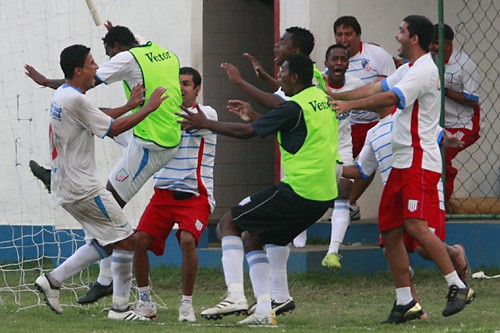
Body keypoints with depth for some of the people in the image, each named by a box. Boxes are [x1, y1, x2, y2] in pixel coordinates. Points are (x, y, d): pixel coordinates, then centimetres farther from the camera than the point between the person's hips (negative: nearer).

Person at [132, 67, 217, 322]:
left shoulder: (207, 114, -3)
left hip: (195, 195, -5)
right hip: (164, 193, 5)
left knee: (187, 240, -27)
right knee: (139, 239, -13)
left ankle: (187, 304, -11)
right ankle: (144, 301, 4)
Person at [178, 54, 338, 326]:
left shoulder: (294, 107, -14)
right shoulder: (323, 99, 13)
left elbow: (247, 132, -11)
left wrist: (205, 123, 0)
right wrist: (254, 115, 31)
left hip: (297, 190, -9)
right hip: (323, 195, 9)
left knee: (228, 224, 2)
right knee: (252, 239, 18)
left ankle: (235, 295, -12)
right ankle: (264, 310, 7)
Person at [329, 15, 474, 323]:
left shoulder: (424, 70, -13)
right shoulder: (408, 69, 19)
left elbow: (390, 97, -23)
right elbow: (377, 88, 22)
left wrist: (349, 105, -24)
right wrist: (335, 97, 19)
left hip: (420, 162, -10)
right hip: (402, 163, 10)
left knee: (415, 225, -22)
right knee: (390, 231, 5)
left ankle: (458, 287, -16)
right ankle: (406, 303, 8)